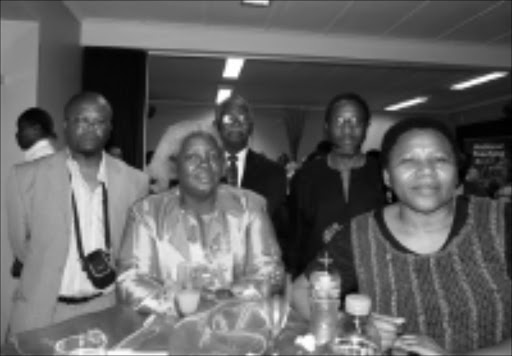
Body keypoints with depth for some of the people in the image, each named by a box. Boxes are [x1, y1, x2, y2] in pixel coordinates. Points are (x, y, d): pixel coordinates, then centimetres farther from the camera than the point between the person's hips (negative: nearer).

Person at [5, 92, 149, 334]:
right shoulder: (26, 176, -6)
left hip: (106, 310, 1)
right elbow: (20, 244, 2)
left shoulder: (134, 181, -3)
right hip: (41, 312, 0)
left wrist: (111, 268, -5)